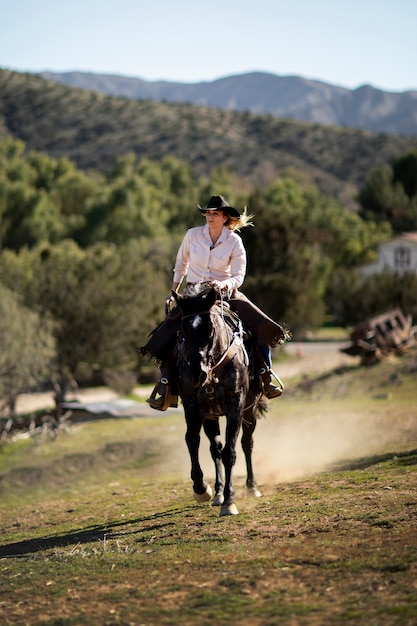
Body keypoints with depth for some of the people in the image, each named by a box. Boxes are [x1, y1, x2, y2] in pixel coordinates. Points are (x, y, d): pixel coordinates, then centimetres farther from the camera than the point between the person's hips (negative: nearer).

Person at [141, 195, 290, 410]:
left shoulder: (234, 241, -8)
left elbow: (238, 276, -8)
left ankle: (266, 379, -9)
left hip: (225, 292, -1)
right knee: (168, 334, -21)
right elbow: (180, 265, 12)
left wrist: (224, 285, -29)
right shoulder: (193, 235, -4)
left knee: (261, 327, -20)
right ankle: (165, 388, -15)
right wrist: (173, 293, 12)